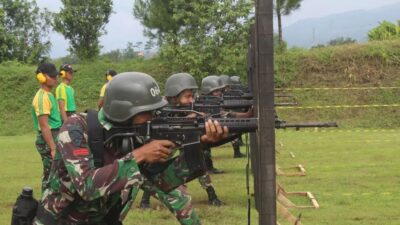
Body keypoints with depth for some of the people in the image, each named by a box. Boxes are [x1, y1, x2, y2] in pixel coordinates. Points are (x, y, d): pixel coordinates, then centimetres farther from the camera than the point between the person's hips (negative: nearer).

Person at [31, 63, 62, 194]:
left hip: (54, 137, 10)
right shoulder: (42, 97, -18)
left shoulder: (48, 94, 13)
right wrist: (53, 148, -25)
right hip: (48, 140, -10)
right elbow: (44, 126, -23)